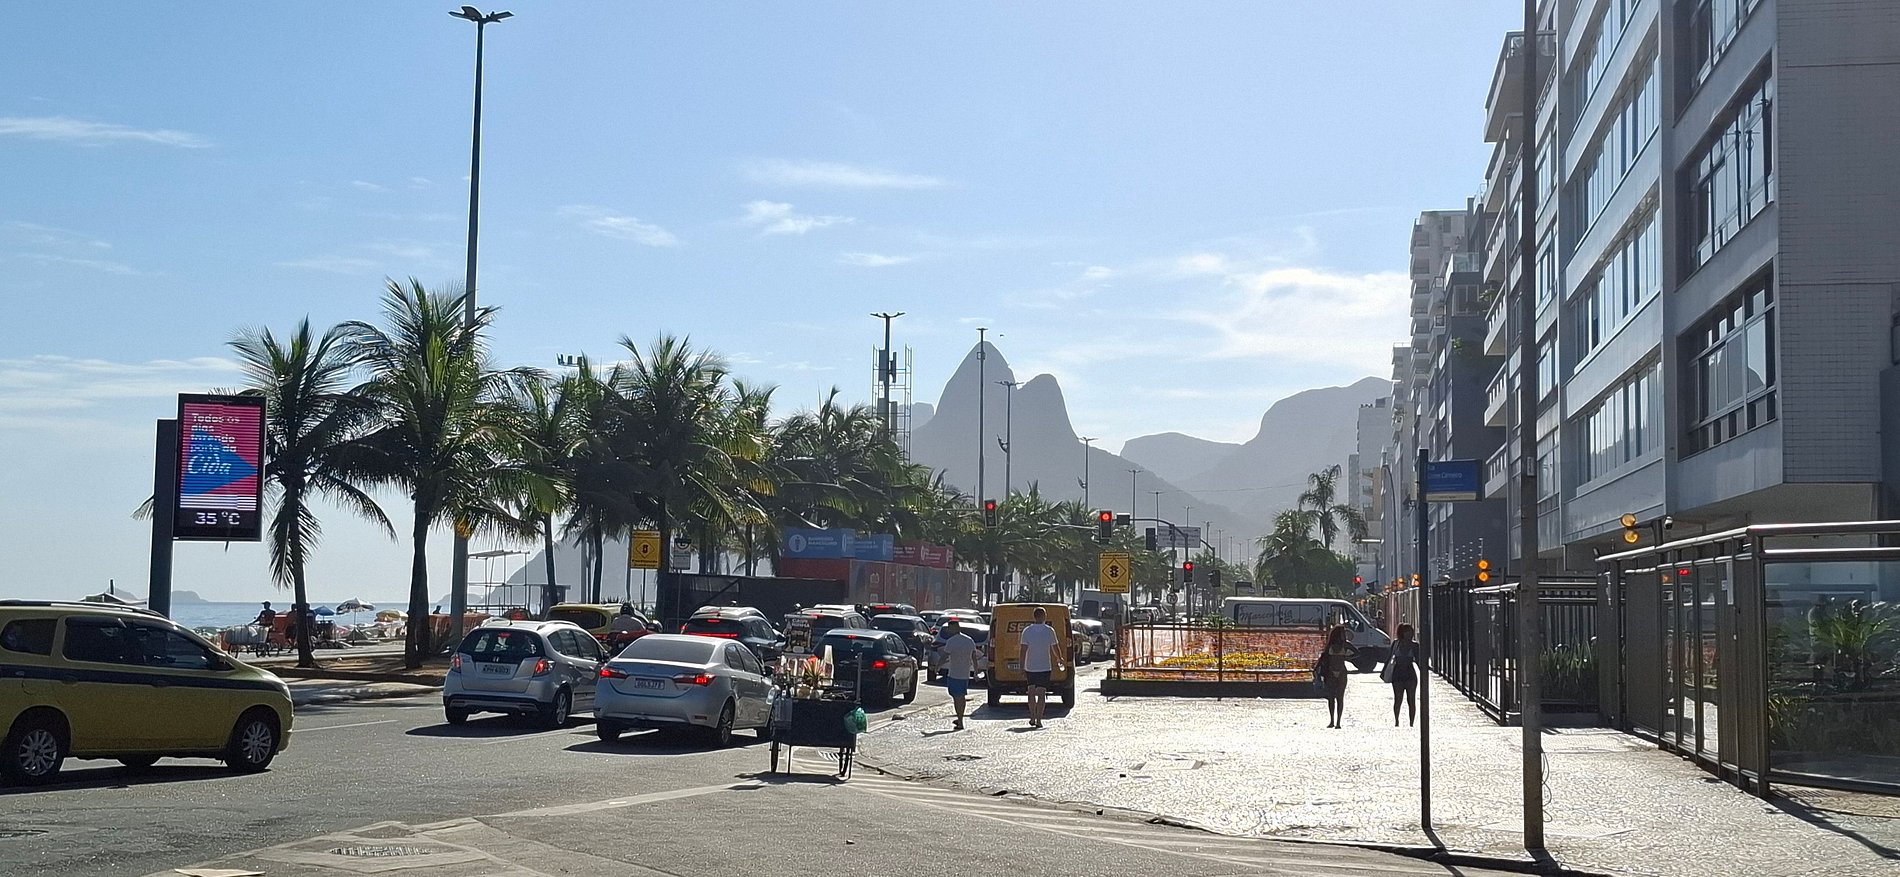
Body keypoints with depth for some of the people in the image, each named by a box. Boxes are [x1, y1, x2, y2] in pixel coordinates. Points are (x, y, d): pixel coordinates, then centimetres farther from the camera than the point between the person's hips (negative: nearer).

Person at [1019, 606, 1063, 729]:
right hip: (1045, 667, -1)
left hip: (1030, 667, 1)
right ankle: (1038, 720, -3)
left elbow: (1022, 651, -7)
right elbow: (1055, 648, 5)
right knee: (1041, 694, 1)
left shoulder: (1027, 631, -3)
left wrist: (1022, 669, -4)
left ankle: (1032, 718, 15)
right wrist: (1059, 659, 26)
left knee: (1031, 693, 15)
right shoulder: (1049, 631, -5)